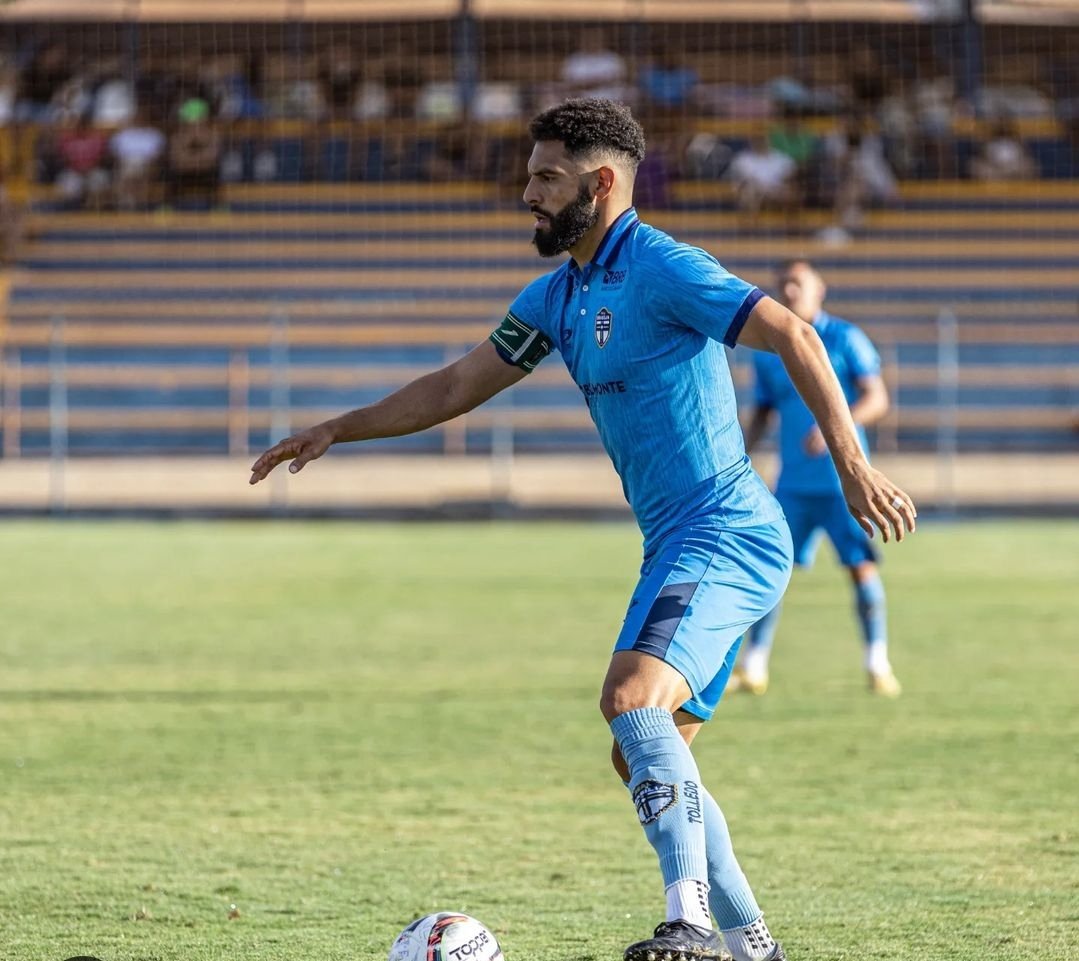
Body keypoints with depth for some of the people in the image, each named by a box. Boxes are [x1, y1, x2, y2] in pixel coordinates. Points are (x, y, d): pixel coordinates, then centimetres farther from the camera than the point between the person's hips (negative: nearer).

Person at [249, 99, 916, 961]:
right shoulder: (557, 298, 16)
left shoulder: (661, 269, -13)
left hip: (724, 534, -10)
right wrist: (339, 430, 20)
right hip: (682, 545, 10)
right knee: (645, 760, 11)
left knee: (633, 701, -27)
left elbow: (794, 337, -18)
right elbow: (459, 385, 25)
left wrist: (852, 463, -26)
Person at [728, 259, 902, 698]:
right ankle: (753, 666, 5)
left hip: (844, 477, -4)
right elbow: (762, 411, 18)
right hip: (794, 481, 4)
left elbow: (877, 399, -8)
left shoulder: (845, 339, -2)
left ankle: (878, 666, 2)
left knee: (861, 565, -6)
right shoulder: (768, 350, 10)